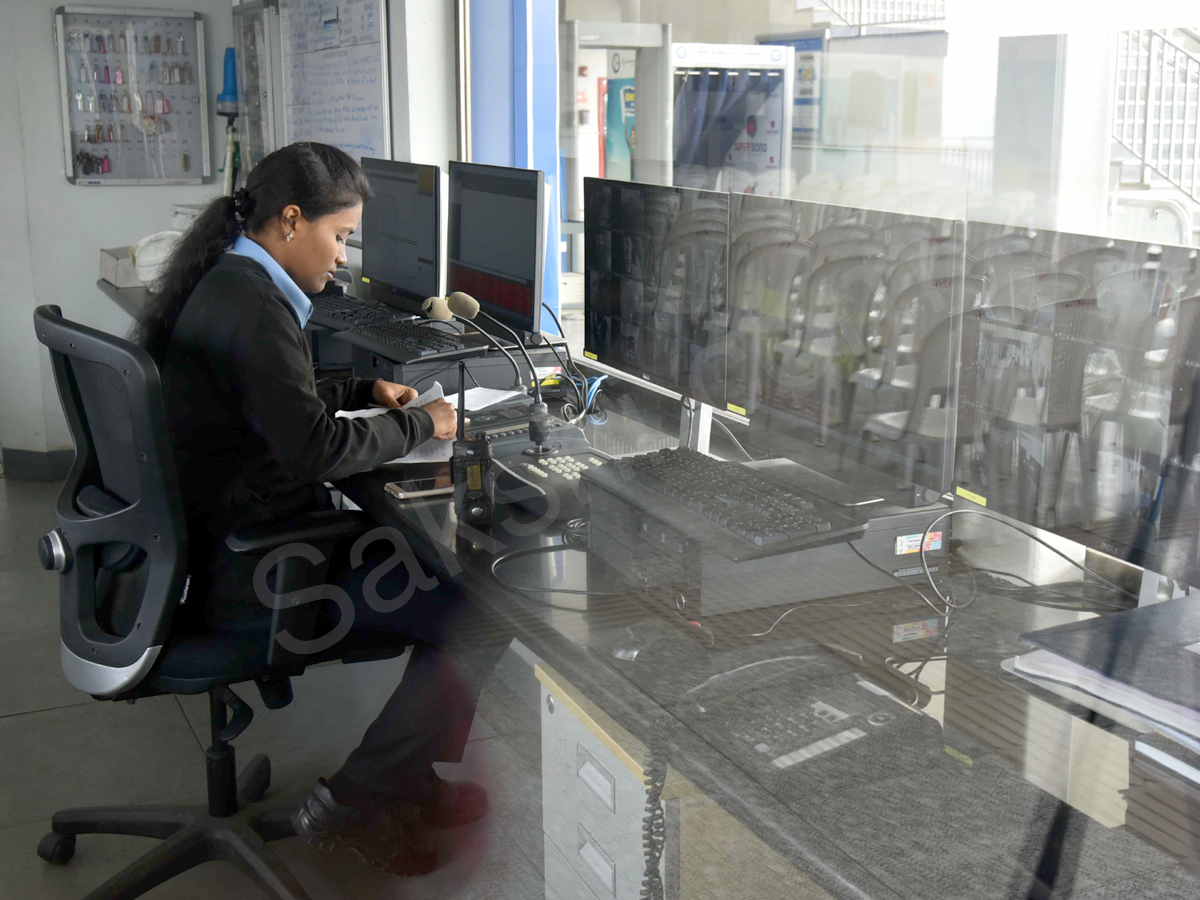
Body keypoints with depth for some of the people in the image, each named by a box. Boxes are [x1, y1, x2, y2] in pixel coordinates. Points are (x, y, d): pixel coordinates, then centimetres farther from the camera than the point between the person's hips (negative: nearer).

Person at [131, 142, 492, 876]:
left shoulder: (227, 284, 11)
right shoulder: (251, 305, -22)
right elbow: (314, 446, -26)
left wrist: (366, 390, 14)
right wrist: (419, 425, -12)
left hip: (229, 538, 11)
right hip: (249, 576, -11)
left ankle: (409, 779, 18)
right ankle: (349, 807, 2)